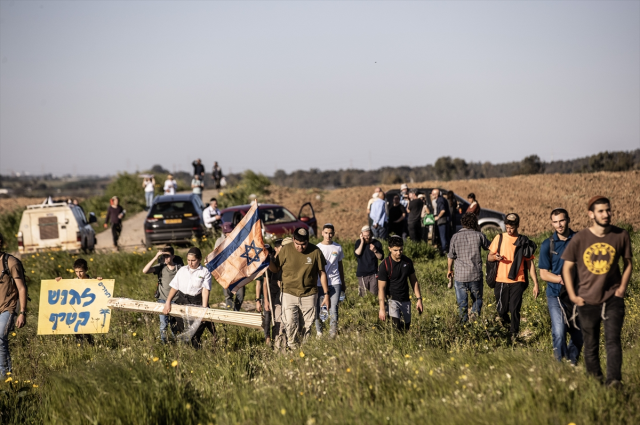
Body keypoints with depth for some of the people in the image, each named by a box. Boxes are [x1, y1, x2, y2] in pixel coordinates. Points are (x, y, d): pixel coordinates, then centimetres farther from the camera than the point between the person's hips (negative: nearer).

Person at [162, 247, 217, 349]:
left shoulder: (205, 272, 0)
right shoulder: (182, 270, 11)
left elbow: (205, 291, -9)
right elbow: (174, 287, 12)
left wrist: (204, 308, -19)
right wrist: (168, 302, 1)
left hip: (197, 302, -4)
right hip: (182, 301, 4)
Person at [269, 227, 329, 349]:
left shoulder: (315, 252, -3)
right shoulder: (286, 250, -2)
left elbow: (322, 273, 5)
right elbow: (275, 269, 5)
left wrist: (326, 294, 4)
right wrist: (269, 260, -16)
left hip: (309, 295, 0)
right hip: (289, 293, 0)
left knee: (307, 326, 2)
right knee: (290, 324, -13)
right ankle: (292, 347, 4)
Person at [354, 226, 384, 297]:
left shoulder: (376, 243, 0)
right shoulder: (358, 242, 2)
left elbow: (381, 257, -1)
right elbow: (357, 254, -14)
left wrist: (375, 250, -19)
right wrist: (362, 242, -16)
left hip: (373, 273, 0)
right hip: (362, 273, 0)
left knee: (374, 294, -3)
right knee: (363, 296, 3)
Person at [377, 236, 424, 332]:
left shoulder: (407, 262, 2)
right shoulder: (384, 265, -14)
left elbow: (414, 281, 13)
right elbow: (381, 288, -13)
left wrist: (419, 299, 8)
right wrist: (382, 309, -17)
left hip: (405, 300, 5)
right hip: (392, 299, -5)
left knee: (406, 327, 9)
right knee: (396, 325, -25)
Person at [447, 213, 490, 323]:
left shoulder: (455, 237, -5)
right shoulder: (479, 235, -5)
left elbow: (451, 257, 1)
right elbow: (488, 247, 13)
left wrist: (449, 269, 15)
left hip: (460, 275, 0)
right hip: (476, 274, 0)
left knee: (462, 301, 9)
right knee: (477, 298, 15)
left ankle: (464, 322, 6)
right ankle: (475, 313, -9)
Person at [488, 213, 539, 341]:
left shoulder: (524, 242, 4)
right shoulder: (499, 238, 7)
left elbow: (530, 264, 7)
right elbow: (489, 257, 12)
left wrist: (535, 284, 2)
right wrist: (495, 257, -14)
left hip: (517, 281, -2)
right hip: (501, 282, 2)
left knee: (514, 309, -14)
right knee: (501, 310, 5)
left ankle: (514, 336, -3)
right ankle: (507, 327, 34)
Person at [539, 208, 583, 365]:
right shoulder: (548, 245, 3)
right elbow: (544, 274, 3)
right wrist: (561, 279, -15)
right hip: (556, 294, -1)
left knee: (578, 334, 7)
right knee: (559, 333, -15)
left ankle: (572, 363, 27)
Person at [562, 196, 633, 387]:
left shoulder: (621, 235, -2)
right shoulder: (580, 239, -4)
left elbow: (628, 262, 11)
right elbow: (567, 268, 4)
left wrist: (622, 287, 1)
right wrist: (573, 295, -3)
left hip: (613, 299, -1)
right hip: (587, 301, 1)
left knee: (613, 340, -15)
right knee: (590, 346, 9)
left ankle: (614, 381, -21)